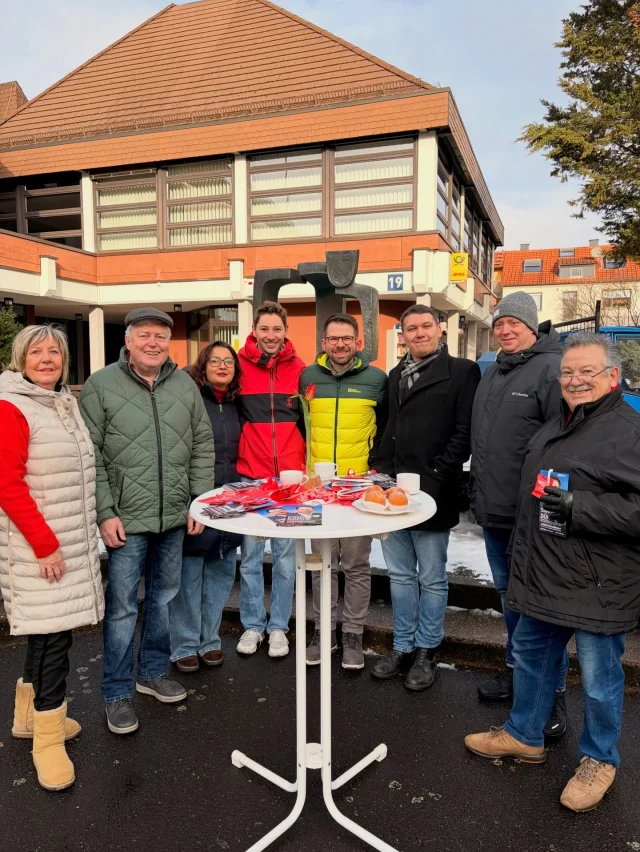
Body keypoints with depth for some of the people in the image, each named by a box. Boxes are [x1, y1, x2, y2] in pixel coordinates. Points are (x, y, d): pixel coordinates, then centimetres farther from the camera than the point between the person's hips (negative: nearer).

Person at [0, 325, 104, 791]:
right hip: (38, 547, -8)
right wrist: (45, 544, -17)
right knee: (53, 635, -3)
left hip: (74, 541, 8)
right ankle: (48, 743, 13)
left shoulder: (67, 402, 11)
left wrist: (83, 534, 13)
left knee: (49, 631, 17)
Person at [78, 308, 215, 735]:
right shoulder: (101, 386, -5)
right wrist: (105, 513, -12)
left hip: (175, 517, 4)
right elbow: (90, 456, -7)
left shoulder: (185, 385, 5)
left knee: (164, 596, 17)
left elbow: (203, 446, 8)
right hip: (126, 519, -4)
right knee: (122, 606, 4)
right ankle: (117, 693, 22)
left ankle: (153, 671, 36)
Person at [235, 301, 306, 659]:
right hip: (250, 476, 0)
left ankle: (278, 626, 23)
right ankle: (253, 625, 25)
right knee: (251, 555, 9)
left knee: (286, 556, 8)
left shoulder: (299, 369, 2)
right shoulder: (241, 366, -1)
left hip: (290, 476, 1)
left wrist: (306, 464, 7)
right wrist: (237, 457, 4)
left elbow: (308, 421, 10)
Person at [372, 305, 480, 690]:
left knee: (431, 578, 8)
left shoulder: (462, 371, -4)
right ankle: (403, 647, 29)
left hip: (432, 492, -6)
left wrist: (438, 475, -14)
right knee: (400, 575, 15)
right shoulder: (396, 375, 15)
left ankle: (426, 652, 24)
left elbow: (465, 431, -10)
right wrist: (384, 472, 8)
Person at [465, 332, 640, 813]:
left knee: (600, 677, 10)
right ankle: (524, 736, 42)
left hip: (597, 587, -8)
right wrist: (524, 560, 23)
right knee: (530, 655, 21)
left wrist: (577, 507, -28)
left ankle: (599, 760, 34)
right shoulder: (557, 427, 12)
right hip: (545, 576, 8)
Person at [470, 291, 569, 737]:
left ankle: (553, 692, 20)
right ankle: (517, 669, 38)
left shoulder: (552, 368, -13)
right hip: (494, 512, 8)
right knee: (509, 593, 20)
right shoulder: (493, 372, 14)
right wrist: (478, 493, 19)